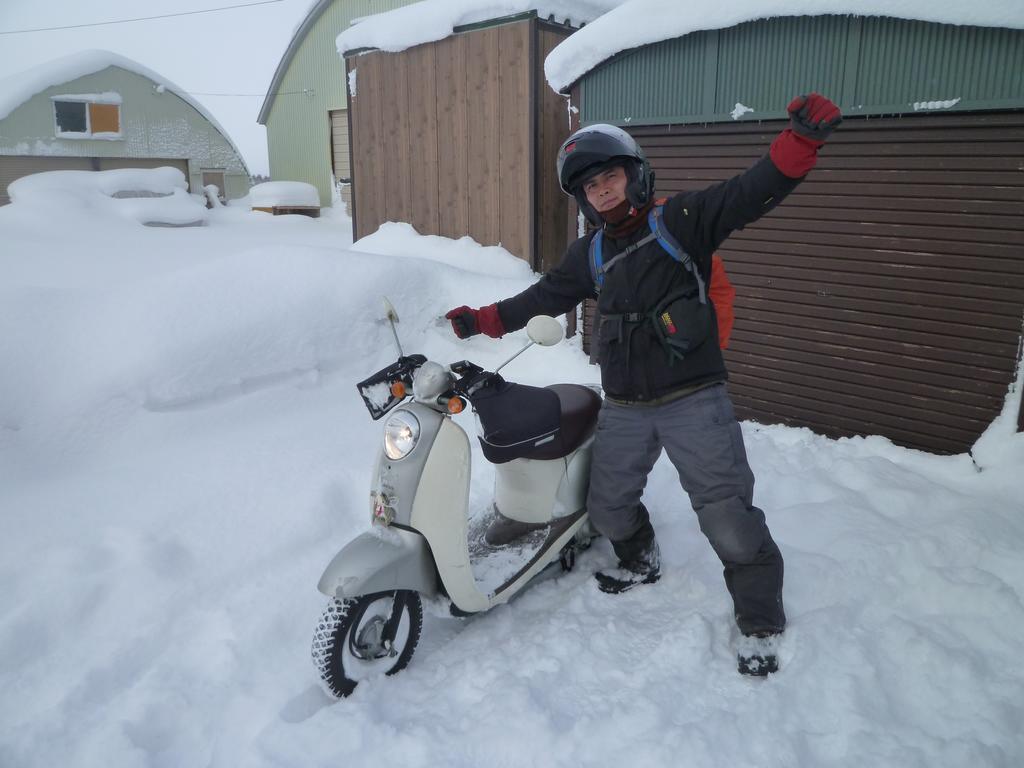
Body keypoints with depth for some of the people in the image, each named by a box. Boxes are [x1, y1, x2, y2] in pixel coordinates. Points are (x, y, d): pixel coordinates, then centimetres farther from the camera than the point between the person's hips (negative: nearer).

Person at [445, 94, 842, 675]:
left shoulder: (680, 221, -3)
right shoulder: (591, 254, 14)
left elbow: (751, 192, -14)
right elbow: (545, 296, 22)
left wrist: (802, 140, -30)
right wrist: (483, 321, 20)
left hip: (694, 400, -5)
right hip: (624, 409, 6)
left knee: (728, 515, -7)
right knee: (609, 507, 17)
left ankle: (760, 623, 15)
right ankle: (641, 563, 49)